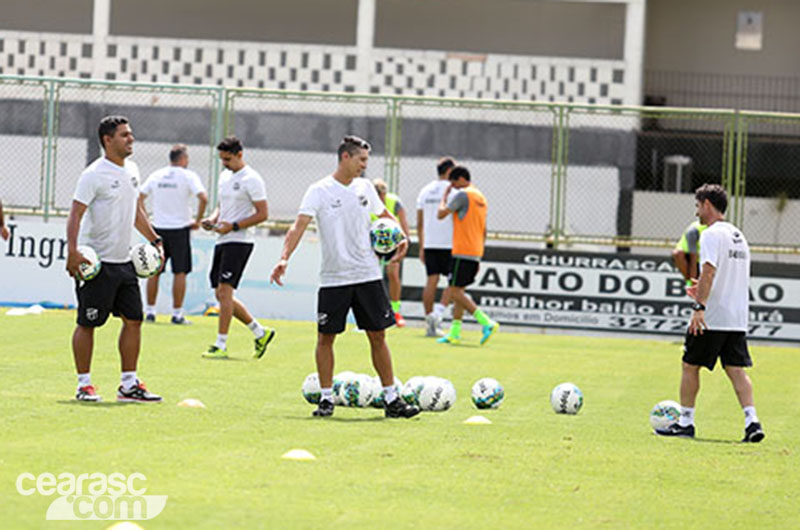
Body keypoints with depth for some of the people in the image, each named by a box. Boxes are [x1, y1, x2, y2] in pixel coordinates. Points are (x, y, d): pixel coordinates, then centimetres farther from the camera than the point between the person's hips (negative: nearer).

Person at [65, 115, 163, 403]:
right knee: (88, 323, -1)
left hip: (124, 261, 8)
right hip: (96, 261, -8)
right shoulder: (94, 174, -13)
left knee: (134, 319, 6)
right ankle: (84, 384, 7)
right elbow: (75, 213, -16)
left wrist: (154, 239, 19)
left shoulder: (132, 170, 12)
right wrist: (72, 252, -26)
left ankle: (129, 384, 12)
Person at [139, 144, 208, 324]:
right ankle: (177, 314, 1)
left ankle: (150, 311, 10)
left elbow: (139, 198, 7)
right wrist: (197, 221, -7)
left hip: (158, 228, 4)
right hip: (179, 229, -4)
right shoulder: (188, 176, -6)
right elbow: (203, 198, -18)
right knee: (180, 272, 2)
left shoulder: (155, 176, 7)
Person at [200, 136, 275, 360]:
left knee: (224, 291, -14)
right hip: (222, 241, 9)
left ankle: (221, 345, -12)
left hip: (239, 241, -9)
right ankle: (260, 332, 19)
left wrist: (232, 226, -19)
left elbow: (262, 214, -13)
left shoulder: (251, 179, -10)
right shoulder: (225, 176, 16)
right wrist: (213, 219, 5)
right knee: (221, 295, 8)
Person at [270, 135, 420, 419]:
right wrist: (284, 258, -29)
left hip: (368, 276, 3)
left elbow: (384, 215, 26)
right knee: (325, 337, 0)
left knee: (378, 336, 4)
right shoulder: (319, 191, -6)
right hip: (333, 278, -3)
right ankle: (326, 398, 12)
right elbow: (299, 225, -16)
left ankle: (391, 400, 10)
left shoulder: (365, 188, 9)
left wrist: (400, 237, 7)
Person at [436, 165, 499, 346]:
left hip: (463, 252, -9)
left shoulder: (462, 194, -9)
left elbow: (441, 214, -9)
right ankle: (454, 332, 11)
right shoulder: (480, 197, 19)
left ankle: (487, 323, -21)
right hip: (475, 253, 9)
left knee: (454, 292, -10)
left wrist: (445, 195, 7)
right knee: (458, 291, 14)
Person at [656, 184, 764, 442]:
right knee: (736, 369, 3)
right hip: (737, 318, 7)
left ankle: (685, 422, 11)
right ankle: (751, 420, -12)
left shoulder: (712, 234, -10)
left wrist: (700, 307, -27)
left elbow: (709, 271, -22)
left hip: (711, 318, -7)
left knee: (690, 365, 6)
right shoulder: (738, 236, 17)